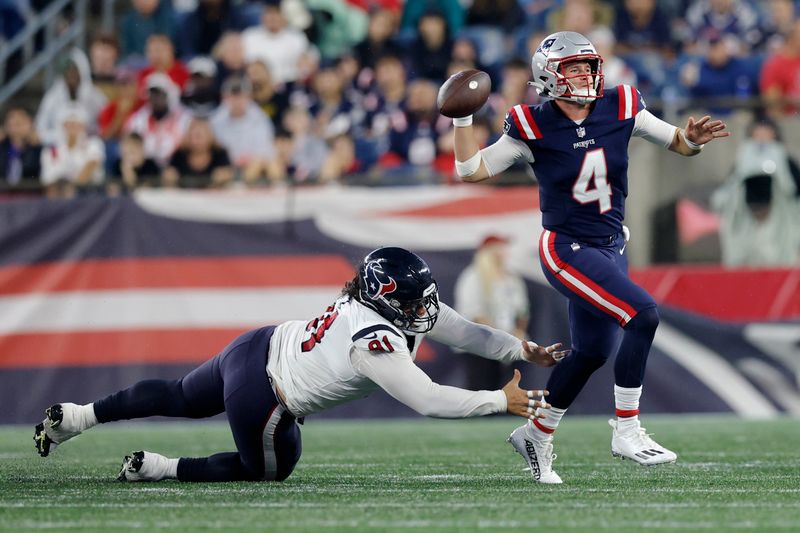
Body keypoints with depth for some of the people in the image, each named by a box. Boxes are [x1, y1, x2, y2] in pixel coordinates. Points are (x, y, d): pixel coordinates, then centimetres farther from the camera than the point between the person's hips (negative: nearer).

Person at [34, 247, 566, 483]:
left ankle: (74, 416, 38)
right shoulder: (377, 344, -31)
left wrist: (526, 350, -3)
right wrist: (502, 401, -28)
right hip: (259, 394, -8)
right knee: (270, 468, 19)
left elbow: (460, 329, 1)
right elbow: (427, 399, -32)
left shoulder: (395, 303, -6)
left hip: (257, 347, 8)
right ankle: (153, 468, 17)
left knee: (182, 398, 31)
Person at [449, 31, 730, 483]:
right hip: (567, 249, -6)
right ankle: (627, 432, -13)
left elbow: (676, 142, 7)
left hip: (611, 247, 6)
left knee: (592, 353, 16)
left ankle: (537, 435, 37)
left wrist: (693, 139, -16)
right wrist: (462, 117, -17)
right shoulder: (535, 128, -12)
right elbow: (472, 170, -7)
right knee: (643, 315, -22)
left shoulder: (620, 110, -3)